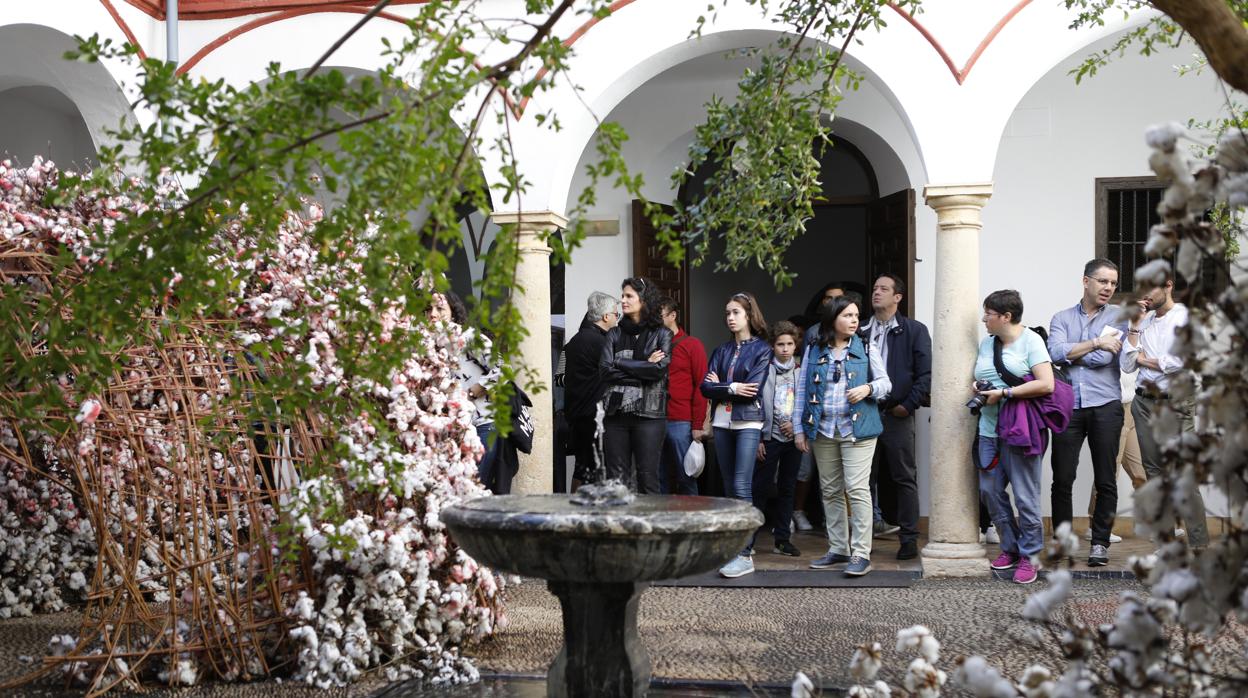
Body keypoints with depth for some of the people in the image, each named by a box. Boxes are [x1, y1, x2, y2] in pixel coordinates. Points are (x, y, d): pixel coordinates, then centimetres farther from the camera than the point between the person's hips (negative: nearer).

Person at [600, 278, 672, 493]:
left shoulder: (661, 335, 5)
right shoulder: (615, 334, 13)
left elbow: (660, 369, -10)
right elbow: (605, 371, 0)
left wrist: (621, 364, -4)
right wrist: (644, 367, -7)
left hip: (649, 413, -3)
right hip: (617, 412, 3)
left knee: (647, 476, -3)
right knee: (616, 478, 1)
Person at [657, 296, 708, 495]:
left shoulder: (692, 345, 2)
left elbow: (701, 387, -2)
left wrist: (698, 425, -8)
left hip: (681, 424, -4)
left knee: (686, 478, 1)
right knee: (658, 478, 6)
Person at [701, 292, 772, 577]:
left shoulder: (761, 349, -1)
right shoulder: (721, 351, 14)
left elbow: (753, 389, -12)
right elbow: (706, 387, 3)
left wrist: (721, 387, -4)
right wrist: (733, 388, -10)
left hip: (748, 422, -6)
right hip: (722, 422, 6)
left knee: (742, 487, -12)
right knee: (730, 487, 8)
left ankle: (745, 555, -14)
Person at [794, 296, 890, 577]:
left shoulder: (865, 350, 3)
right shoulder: (813, 352, 7)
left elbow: (885, 383, 7)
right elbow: (802, 391, 9)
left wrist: (868, 389, -14)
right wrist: (799, 429, 5)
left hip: (857, 430, -3)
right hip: (823, 431, 3)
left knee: (857, 489, -11)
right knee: (830, 491, 9)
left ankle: (861, 554, -10)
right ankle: (838, 549, 19)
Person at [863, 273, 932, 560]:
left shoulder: (914, 330, 2)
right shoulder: (861, 332, 11)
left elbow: (926, 373, -3)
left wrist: (909, 404, -9)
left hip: (897, 414, -3)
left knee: (904, 477, 1)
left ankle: (909, 537, 5)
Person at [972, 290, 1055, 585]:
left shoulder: (1030, 340, -4)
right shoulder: (987, 343, 16)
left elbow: (1046, 384, -14)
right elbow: (977, 379, 27)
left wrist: (1004, 393, -14)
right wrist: (976, 387, 3)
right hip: (989, 430, 7)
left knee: (1025, 496, -3)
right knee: (990, 490, 5)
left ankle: (1028, 556, 6)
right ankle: (1010, 547, 19)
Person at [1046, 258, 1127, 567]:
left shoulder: (1118, 316, 6)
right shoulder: (1062, 318, 11)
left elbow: (1104, 358, -9)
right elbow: (1056, 353, -7)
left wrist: (1070, 354, -1)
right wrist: (1095, 343, -9)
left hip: (1105, 406, -1)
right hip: (1068, 407, 1)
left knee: (1105, 481, 3)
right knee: (1062, 479, 0)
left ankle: (1100, 542, 13)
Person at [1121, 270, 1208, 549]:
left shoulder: (1185, 317, -5)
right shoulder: (1144, 320, 11)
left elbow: (1182, 361, -18)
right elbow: (1127, 365, 3)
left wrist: (1144, 359, -5)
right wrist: (1135, 324, 0)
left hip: (1175, 403, -6)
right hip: (1144, 402, 6)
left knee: (1183, 476, -10)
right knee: (1155, 474, 9)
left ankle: (1199, 545, -7)